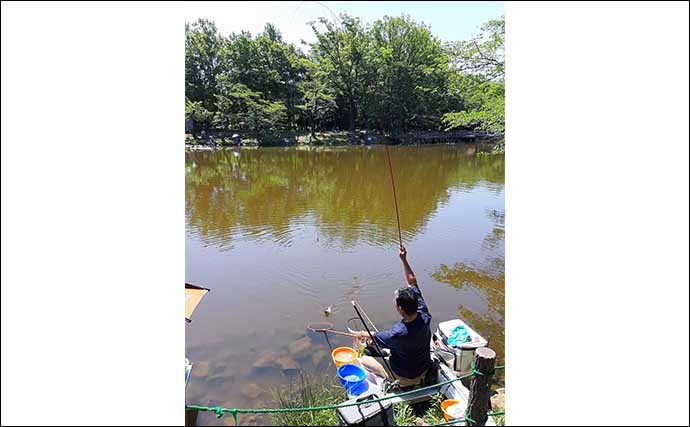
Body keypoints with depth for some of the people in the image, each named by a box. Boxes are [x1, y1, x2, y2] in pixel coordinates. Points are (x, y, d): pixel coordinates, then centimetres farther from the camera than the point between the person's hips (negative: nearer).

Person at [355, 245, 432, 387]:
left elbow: (376, 336, -14)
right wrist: (404, 260, -12)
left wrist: (363, 334, 6)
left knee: (363, 359, 6)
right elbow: (412, 283, -11)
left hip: (405, 377, -6)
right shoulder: (424, 315, -23)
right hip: (424, 369, 7)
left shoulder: (399, 333, -38)